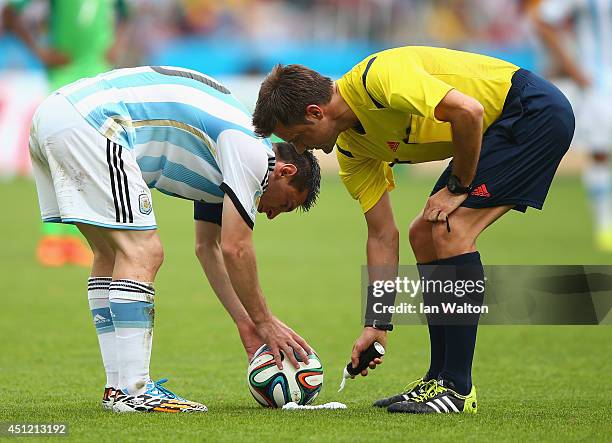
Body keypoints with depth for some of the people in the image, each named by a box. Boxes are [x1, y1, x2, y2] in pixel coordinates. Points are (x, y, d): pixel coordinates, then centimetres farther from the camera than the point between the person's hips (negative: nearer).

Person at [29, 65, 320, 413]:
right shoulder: (252, 152, -2)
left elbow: (210, 247, 34)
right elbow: (235, 249, -3)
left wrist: (245, 322, 33)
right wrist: (265, 322, 8)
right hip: (86, 123, -11)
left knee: (112, 254, 17)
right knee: (142, 254, -8)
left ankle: (118, 386, 17)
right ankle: (132, 392, -9)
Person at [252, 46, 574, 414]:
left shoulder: (379, 77, -24)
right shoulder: (352, 150, 4)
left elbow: (468, 111, -32)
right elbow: (383, 236, 8)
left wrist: (459, 187, -16)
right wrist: (377, 325, 7)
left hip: (535, 111, -10)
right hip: (501, 128, 10)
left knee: (450, 229, -18)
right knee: (424, 235, 9)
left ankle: (457, 389, -15)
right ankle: (441, 380, 14)